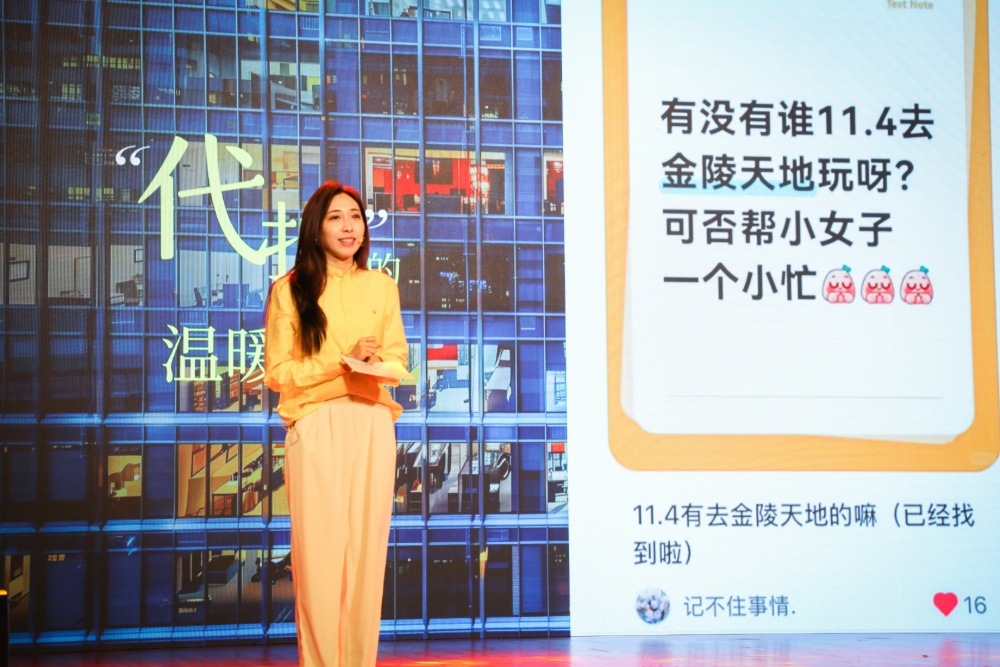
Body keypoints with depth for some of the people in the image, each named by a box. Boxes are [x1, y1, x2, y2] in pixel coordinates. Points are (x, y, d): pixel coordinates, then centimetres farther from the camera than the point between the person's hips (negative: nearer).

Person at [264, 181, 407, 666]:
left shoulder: (381, 287, 12)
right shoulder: (289, 290, 2)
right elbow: (277, 372, 0)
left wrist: (378, 362, -7)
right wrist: (344, 360, -11)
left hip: (371, 426, 3)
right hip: (315, 427, -3)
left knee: (367, 548, 1)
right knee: (319, 551, -6)